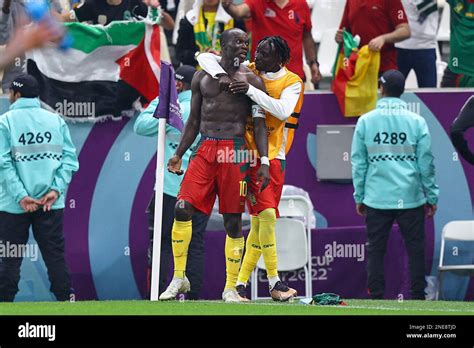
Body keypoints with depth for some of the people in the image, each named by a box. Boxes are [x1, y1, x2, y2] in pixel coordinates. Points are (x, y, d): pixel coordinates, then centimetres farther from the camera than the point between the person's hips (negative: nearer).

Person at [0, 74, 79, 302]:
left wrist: (20, 196, -14)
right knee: (55, 255, 8)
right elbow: (69, 158, 0)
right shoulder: (56, 121, 7)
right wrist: (56, 189, -6)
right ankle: (66, 298, 5)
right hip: (51, 204, 3)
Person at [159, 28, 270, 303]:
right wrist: (179, 154, 12)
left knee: (233, 219, -1)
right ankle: (179, 278, 0)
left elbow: (260, 124, 1)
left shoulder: (251, 80, 5)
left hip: (235, 153, -2)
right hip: (205, 150, 2)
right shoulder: (202, 78, 14)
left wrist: (265, 162, -8)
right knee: (183, 208, -11)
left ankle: (231, 287, 8)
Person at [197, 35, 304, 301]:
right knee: (266, 214, -13)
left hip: (273, 156, 2)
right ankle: (275, 283, -10)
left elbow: (283, 111, -20)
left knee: (260, 221, 3)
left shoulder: (292, 83, -1)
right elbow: (205, 58, 3)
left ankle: (241, 283, 11)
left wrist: (251, 90, -25)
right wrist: (221, 75, -17)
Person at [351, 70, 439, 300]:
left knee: (375, 251, 5)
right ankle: (418, 297, 4)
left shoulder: (365, 121, 0)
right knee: (415, 249, 6)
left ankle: (376, 297, 2)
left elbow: (358, 163, 2)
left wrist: (359, 196, 10)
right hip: (410, 198, 0)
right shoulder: (417, 122, -1)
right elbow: (426, 164, 0)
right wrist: (431, 196, 8)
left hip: (376, 199, 0)